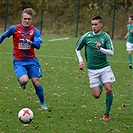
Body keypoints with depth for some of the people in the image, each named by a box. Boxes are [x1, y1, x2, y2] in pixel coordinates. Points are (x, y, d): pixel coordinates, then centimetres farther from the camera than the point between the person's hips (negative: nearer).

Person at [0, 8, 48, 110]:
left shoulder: (35, 31, -4)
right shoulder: (14, 28, -5)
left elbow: (38, 45, -15)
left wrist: (31, 42, -34)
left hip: (31, 60, 1)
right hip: (19, 61, -1)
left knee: (36, 82, -4)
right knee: (24, 80, -24)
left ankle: (43, 103, 16)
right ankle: (22, 84, 15)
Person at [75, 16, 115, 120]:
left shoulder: (105, 36, -4)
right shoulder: (87, 36, -2)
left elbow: (111, 52, -10)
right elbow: (77, 49, 14)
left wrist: (100, 49, -26)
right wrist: (81, 61, 2)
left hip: (104, 67, 0)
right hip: (92, 69, 1)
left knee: (109, 89, -14)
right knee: (96, 95, -3)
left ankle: (106, 113, 2)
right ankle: (100, 85, 34)